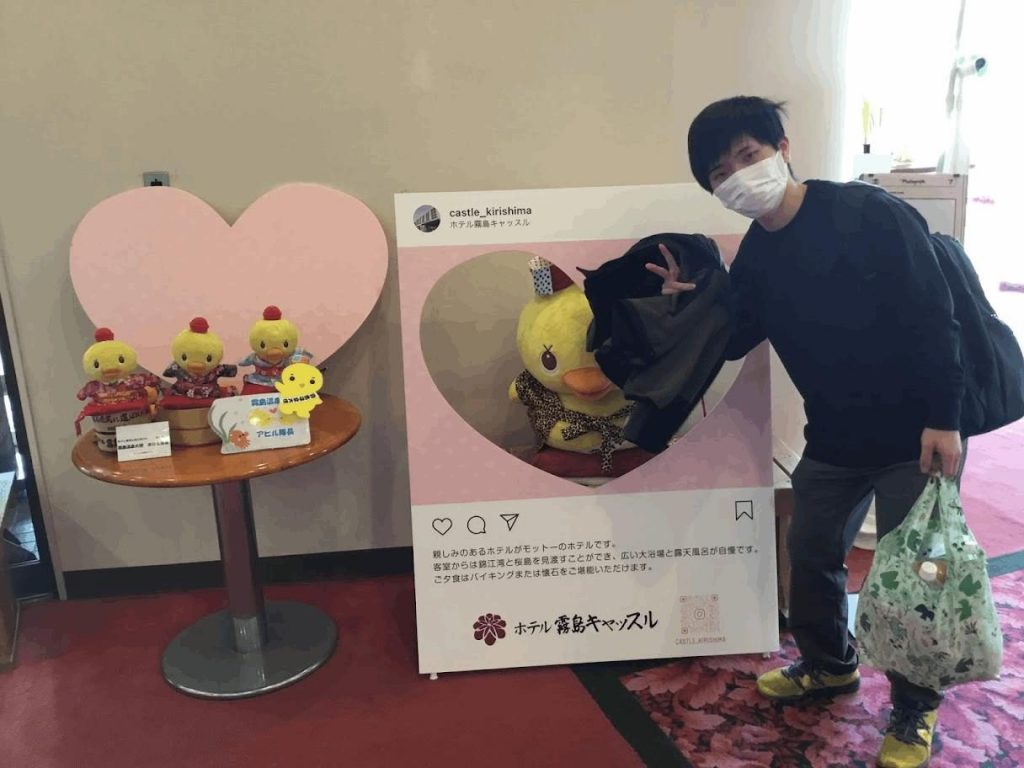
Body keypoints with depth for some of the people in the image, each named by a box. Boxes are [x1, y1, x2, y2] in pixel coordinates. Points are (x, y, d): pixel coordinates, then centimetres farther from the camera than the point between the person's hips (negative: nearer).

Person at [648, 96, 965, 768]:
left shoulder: (870, 213, -17)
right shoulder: (754, 256, 1)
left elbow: (934, 317, -18)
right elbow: (733, 341, 7)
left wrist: (943, 419, -20)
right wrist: (691, 301, -10)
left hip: (915, 434, -5)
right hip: (833, 438, 6)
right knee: (812, 553, 15)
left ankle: (914, 709, 29)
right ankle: (830, 664, 42)